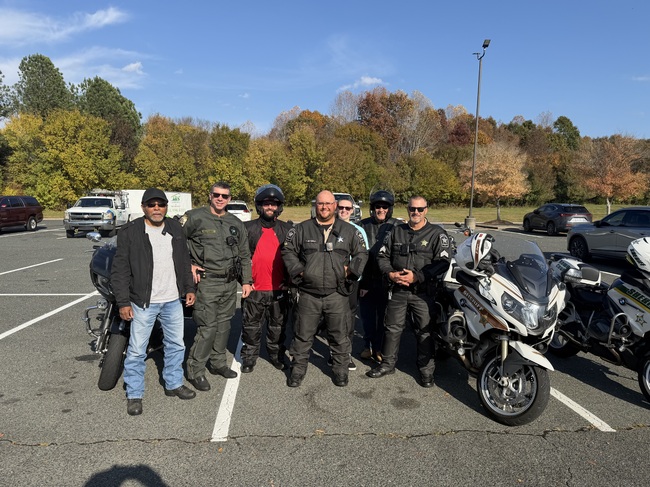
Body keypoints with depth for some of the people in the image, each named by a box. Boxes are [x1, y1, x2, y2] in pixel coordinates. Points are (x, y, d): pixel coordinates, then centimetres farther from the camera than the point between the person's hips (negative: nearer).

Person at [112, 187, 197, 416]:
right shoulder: (130, 232, -8)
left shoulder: (175, 229, 7)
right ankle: (134, 394, 19)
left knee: (176, 345, 15)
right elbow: (120, 270, -8)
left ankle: (173, 384, 33)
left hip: (173, 301, 5)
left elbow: (184, 261, 16)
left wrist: (189, 288, 11)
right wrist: (123, 302, -12)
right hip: (143, 303, -4)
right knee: (136, 350, 2)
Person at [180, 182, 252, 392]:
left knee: (223, 324, 14)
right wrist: (187, 265, -8)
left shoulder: (236, 223, 11)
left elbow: (244, 255, 15)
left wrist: (246, 280, 9)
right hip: (206, 281, -6)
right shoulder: (195, 217, -5)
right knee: (208, 327, -7)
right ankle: (195, 371, 7)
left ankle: (218, 362, 30)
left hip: (230, 282, 6)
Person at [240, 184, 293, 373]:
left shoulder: (287, 230, 4)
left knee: (278, 326, 14)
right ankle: (249, 357, 26)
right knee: (251, 326, 10)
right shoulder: (248, 228, 0)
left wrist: (289, 280, 0)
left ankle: (277, 355, 31)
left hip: (279, 289, 1)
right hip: (254, 289, -1)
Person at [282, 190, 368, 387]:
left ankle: (341, 369, 28)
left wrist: (351, 270, -2)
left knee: (340, 336, 10)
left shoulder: (349, 230, 6)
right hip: (308, 294, 0)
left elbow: (361, 254, 13)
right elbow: (288, 251, 9)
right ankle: (298, 368, 27)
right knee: (302, 335, 10)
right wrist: (298, 270, -3)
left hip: (337, 295, 0)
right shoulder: (301, 229, 5)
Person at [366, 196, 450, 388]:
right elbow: (383, 255, 14)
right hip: (397, 289, 4)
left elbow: (443, 262, -11)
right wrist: (390, 273, -6)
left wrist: (417, 276, -17)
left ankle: (426, 369, 19)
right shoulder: (396, 231, 11)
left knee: (424, 331, 3)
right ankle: (388, 363, 27)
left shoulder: (437, 233, -2)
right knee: (392, 328, 12)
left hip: (423, 291, -3)